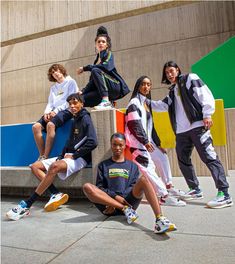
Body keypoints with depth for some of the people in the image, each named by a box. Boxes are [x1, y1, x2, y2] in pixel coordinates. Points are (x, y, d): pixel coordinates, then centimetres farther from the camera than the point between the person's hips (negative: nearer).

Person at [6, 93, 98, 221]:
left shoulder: (85, 118, -6)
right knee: (35, 166, 0)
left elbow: (92, 142, -19)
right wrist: (62, 156, 2)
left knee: (54, 166, -35)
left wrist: (74, 155, -13)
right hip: (69, 156, 9)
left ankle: (26, 206, -27)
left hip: (80, 158, -9)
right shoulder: (75, 121, 20)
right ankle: (56, 194, -15)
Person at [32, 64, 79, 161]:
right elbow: (50, 103, 20)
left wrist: (56, 110, -13)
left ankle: (45, 157, -30)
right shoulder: (53, 87, 28)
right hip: (53, 112, 6)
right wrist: (46, 112, -3)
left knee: (50, 125, -34)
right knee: (36, 126, -19)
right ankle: (41, 156, -16)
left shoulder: (71, 82, 9)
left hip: (66, 110, -6)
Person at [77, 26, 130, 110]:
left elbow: (106, 66, -24)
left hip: (115, 87, -7)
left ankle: (106, 101, -32)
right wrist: (82, 91, 3)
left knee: (95, 70, -27)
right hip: (101, 90, 7)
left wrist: (85, 68, -16)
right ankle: (107, 102, 4)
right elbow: (93, 80, 15)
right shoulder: (98, 57, 17)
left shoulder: (109, 54, 0)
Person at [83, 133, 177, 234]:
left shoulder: (132, 166, 18)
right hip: (109, 201, 0)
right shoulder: (103, 165, 17)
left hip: (128, 201, 0)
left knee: (144, 179, -25)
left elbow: (134, 187, 6)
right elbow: (99, 187, 8)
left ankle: (159, 219, -38)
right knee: (87, 187, -27)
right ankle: (125, 209, -22)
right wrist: (115, 196, -12)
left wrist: (115, 203, -9)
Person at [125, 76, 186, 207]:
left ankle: (168, 187, 32)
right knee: (149, 167, -15)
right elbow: (134, 125, -17)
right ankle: (165, 196, -12)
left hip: (148, 140, 10)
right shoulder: (134, 103, -7)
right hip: (137, 141, -10)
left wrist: (158, 143, 16)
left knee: (162, 157, 19)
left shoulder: (147, 102, 18)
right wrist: (145, 141, -21)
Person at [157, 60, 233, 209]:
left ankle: (224, 194, -7)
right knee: (183, 160, 10)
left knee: (209, 157, -11)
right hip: (181, 131, 8)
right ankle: (195, 190, 24)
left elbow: (205, 94, -5)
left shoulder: (190, 78, 5)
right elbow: (163, 105, 25)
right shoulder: (172, 91, 24)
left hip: (197, 126, -8)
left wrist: (207, 114, -16)